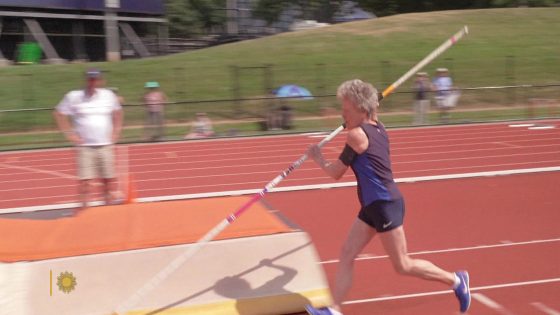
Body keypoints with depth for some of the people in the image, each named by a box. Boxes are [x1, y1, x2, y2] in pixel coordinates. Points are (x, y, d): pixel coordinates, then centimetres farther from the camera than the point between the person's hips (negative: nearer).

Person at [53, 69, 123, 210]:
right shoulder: (74, 96, -5)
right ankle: (84, 207, 1)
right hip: (85, 146, -2)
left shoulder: (109, 95, 3)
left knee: (109, 179, 6)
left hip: (105, 145, 2)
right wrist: (70, 134, -3)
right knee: (85, 179, -7)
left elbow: (117, 113, 19)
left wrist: (116, 131, 9)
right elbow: (59, 114, 3)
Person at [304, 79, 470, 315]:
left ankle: (455, 280, 17)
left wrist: (317, 158, 8)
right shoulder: (376, 127, 8)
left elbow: (335, 173, -9)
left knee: (403, 266, 2)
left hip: (385, 206, -10)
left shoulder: (357, 135, -17)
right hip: (373, 206, 10)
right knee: (346, 255, 8)